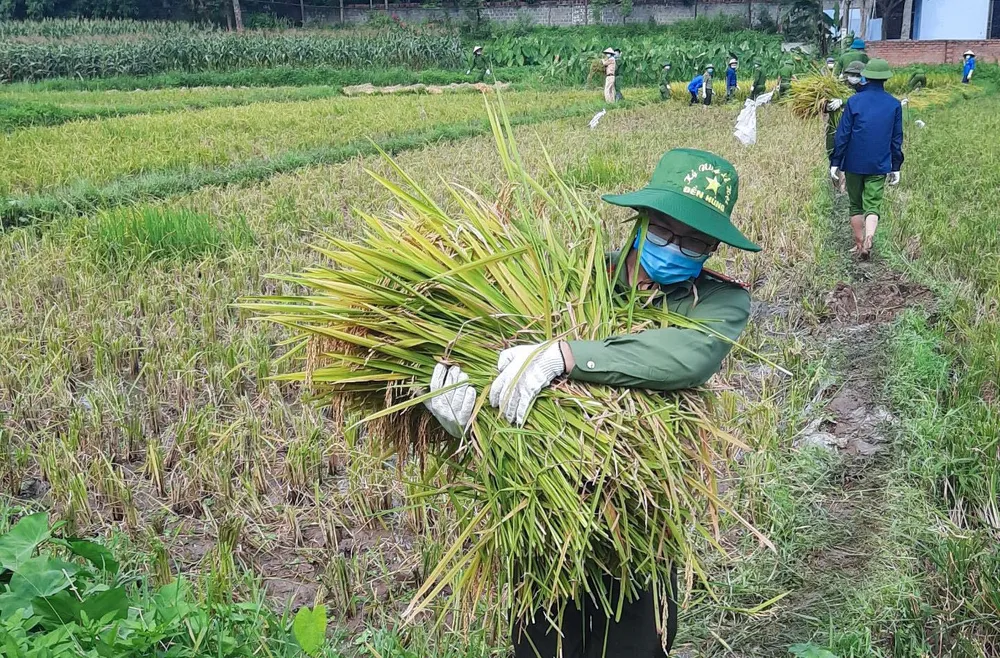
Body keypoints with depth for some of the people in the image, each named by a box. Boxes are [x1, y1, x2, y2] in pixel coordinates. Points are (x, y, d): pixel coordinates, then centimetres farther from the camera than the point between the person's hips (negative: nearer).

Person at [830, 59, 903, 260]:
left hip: (854, 164, -1)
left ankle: (859, 244, 19)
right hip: (879, 166, 1)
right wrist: (896, 167, 13)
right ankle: (868, 240, -23)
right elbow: (896, 139, 7)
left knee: (856, 205, 13)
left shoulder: (853, 101, -5)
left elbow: (842, 135, -5)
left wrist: (835, 162, 0)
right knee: (873, 206, 1)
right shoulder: (894, 104, 2)